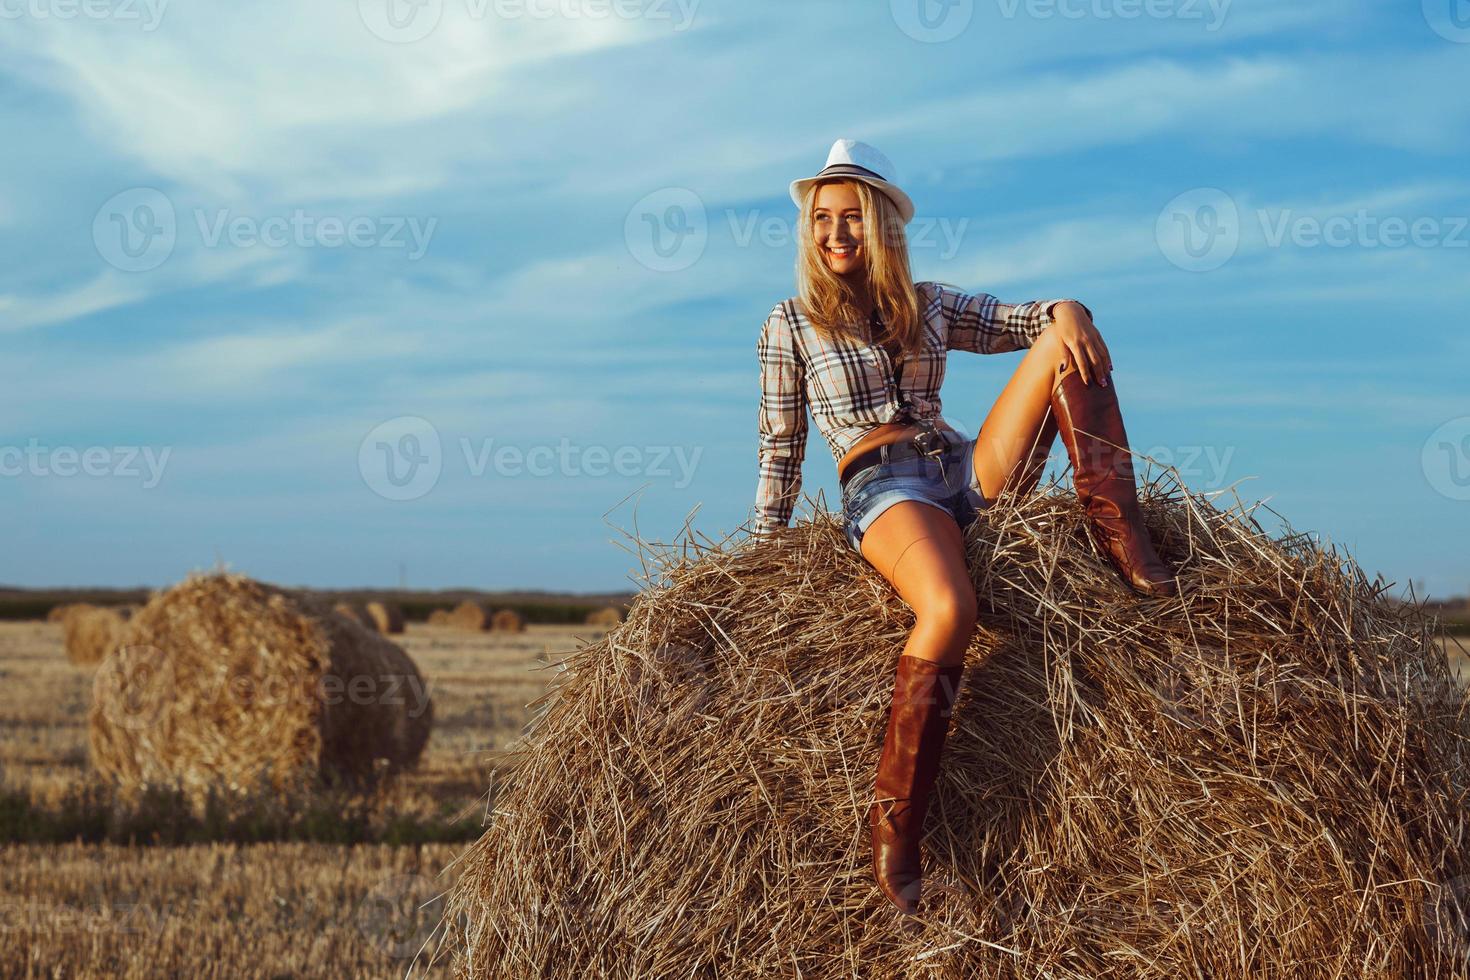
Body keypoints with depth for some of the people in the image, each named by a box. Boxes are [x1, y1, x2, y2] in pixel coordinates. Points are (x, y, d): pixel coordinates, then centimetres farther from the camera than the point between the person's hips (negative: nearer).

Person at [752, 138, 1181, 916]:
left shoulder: (929, 306, 19)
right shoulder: (789, 325, 10)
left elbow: (1025, 321, 13)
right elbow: (781, 450, 13)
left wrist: (1066, 311, -11)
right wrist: (763, 555, 10)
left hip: (972, 470, 5)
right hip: (882, 491, -5)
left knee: (1066, 342, -15)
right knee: (950, 609, -40)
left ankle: (1125, 549, -20)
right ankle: (892, 824, -33)